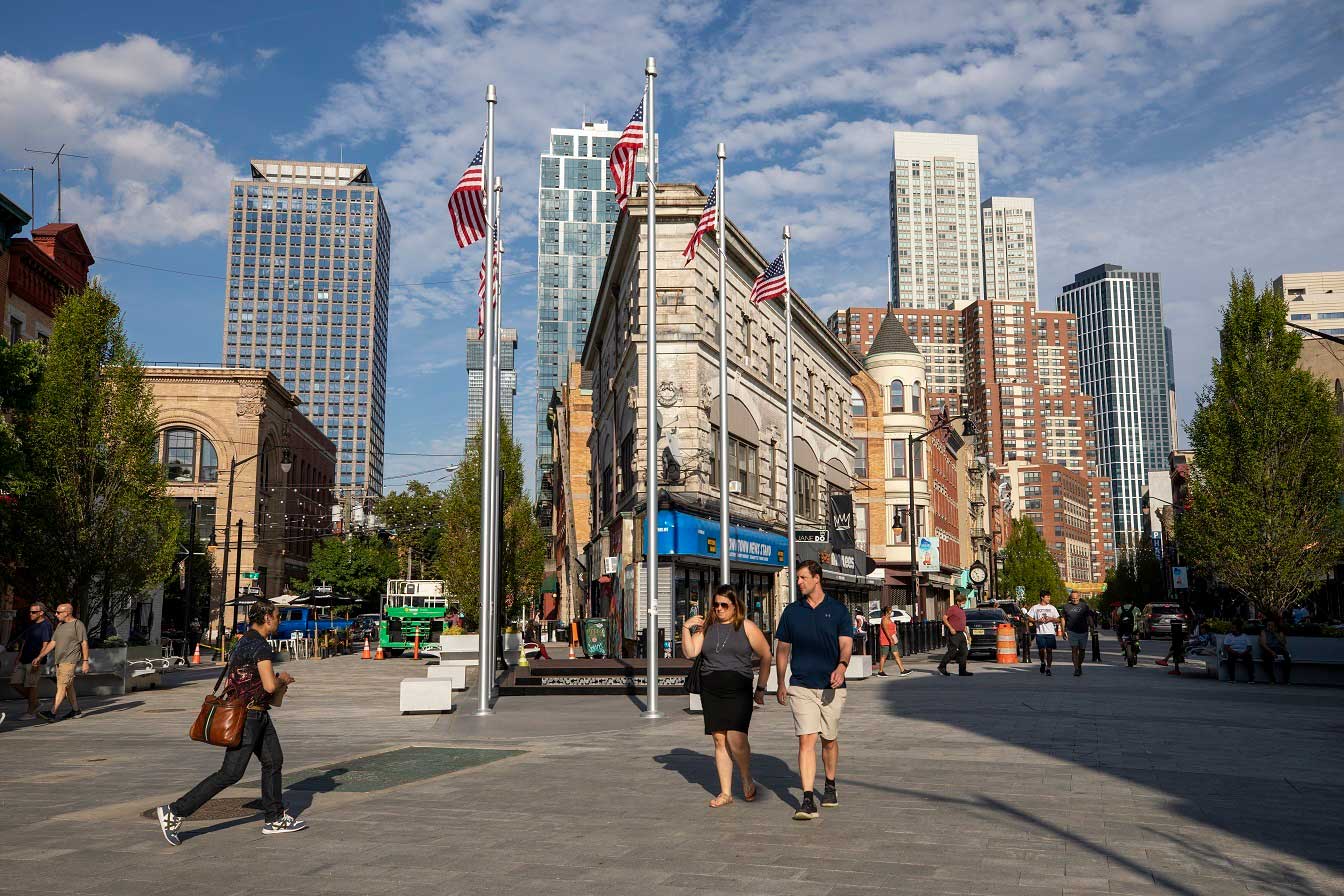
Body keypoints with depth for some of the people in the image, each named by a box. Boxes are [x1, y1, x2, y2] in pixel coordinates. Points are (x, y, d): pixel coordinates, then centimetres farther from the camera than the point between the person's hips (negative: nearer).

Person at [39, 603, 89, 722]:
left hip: (70, 661, -8)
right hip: (59, 661, 8)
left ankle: (52, 714, -20)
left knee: (62, 687, -13)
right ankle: (76, 711, 21)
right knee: (68, 687, 13)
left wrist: (85, 661, -10)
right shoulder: (60, 625, 15)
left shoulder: (78, 624, -8)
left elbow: (84, 644, -8)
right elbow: (53, 643, 15)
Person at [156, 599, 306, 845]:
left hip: (259, 715, 10)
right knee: (230, 773, -7)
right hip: (249, 716, -10)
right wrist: (282, 679, -5)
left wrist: (276, 682, 15)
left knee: (273, 761, 15)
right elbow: (270, 685, -27)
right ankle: (175, 812, -3)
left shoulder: (243, 642, 11)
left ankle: (276, 819, 23)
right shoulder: (260, 646, -19)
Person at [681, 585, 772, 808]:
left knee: (735, 739, -16)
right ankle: (725, 792, 13)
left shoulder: (746, 627, 2)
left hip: (738, 690, -4)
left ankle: (747, 780, 10)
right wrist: (685, 628, -8)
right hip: (711, 691, 4)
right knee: (719, 741, 4)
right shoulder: (707, 627, 12)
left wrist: (761, 688, 3)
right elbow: (690, 653, 5)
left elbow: (765, 656, 5)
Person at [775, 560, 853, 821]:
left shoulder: (838, 610, 2)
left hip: (831, 687, 0)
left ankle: (830, 786, 36)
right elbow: (782, 648, 13)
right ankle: (808, 800, -13)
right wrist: (781, 684, 12)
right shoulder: (792, 611, 7)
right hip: (801, 686, 0)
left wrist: (841, 666, -27)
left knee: (829, 740, 14)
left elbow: (846, 644, -7)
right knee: (806, 740, -11)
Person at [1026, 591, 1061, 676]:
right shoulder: (1035, 608, 6)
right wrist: (1037, 621, -10)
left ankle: (1049, 668, 2)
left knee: (1049, 650, -3)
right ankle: (1043, 663, 26)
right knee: (1041, 650, -2)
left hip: (1050, 632, 1)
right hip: (1040, 632, -1)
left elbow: (1058, 620, 12)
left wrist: (1051, 619, -7)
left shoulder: (1052, 608, 10)